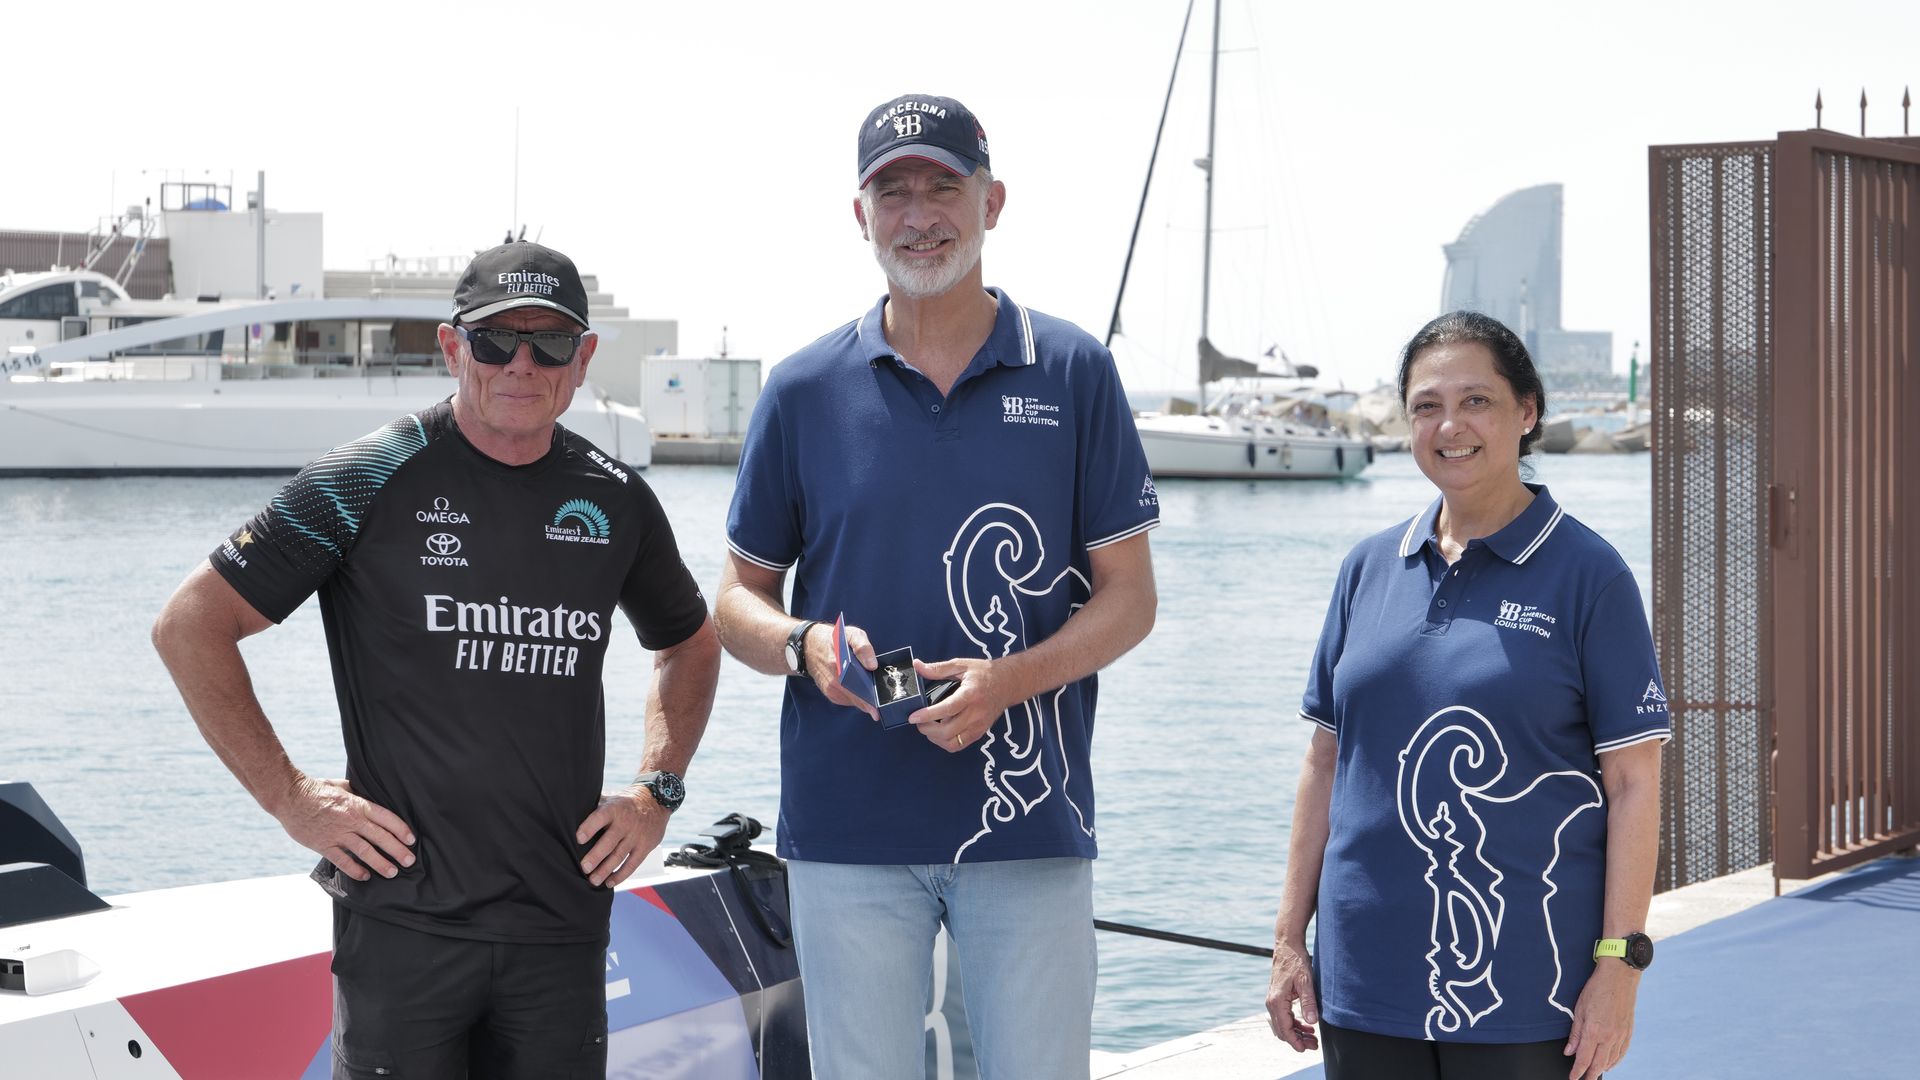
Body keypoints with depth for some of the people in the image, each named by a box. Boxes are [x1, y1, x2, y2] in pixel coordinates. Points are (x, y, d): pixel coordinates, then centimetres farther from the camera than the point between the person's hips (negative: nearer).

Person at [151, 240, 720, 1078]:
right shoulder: (374, 481, -5)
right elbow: (189, 627, -4)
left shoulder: (615, 500, 7)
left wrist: (657, 790, 11)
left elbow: (690, 645, 24)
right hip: (406, 914, -4)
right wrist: (289, 797, -7)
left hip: (564, 916, 4)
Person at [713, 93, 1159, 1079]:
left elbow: (1128, 597, 2)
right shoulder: (803, 389, 4)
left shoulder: (1073, 374, 2)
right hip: (848, 823, 1)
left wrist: (1008, 680, -15)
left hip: (1030, 822, 0)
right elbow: (737, 598, 10)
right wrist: (807, 647, -13)